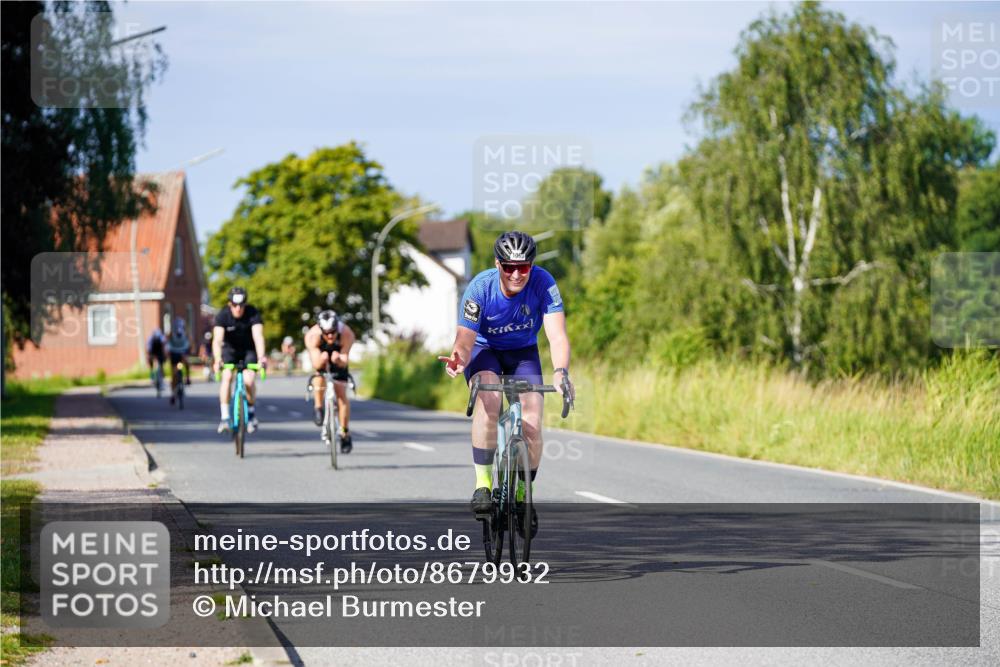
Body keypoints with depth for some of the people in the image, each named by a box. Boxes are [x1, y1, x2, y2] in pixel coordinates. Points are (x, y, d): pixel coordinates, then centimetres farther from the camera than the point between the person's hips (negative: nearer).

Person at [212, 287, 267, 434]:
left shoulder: (253, 314, -26)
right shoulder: (222, 315, -25)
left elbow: (258, 336, -38)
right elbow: (217, 340, -36)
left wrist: (261, 357, -55)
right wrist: (217, 360, -53)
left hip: (249, 349, 0)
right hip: (230, 348, 0)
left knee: (248, 380, -19)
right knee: (226, 376, -24)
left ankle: (252, 413, 8)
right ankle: (225, 418, -19)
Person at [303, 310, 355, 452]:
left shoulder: (347, 334, -36)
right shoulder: (312, 336, -37)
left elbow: (344, 362, -37)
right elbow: (316, 364, -38)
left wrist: (339, 360, -59)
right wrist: (322, 360, -61)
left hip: (338, 361, 0)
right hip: (321, 361, 0)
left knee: (342, 395, -9)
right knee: (318, 381, -31)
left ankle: (345, 434, 5)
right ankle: (318, 408, -3)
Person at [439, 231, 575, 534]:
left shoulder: (543, 283, -28)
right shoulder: (480, 288, -29)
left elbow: (557, 336, -36)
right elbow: (465, 340, -30)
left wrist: (560, 371, -55)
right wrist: (459, 358, -55)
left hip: (524, 352, 2)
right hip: (485, 349, -1)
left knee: (532, 426, -14)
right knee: (488, 400, -33)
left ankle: (523, 494, 10)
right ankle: (483, 483, -25)